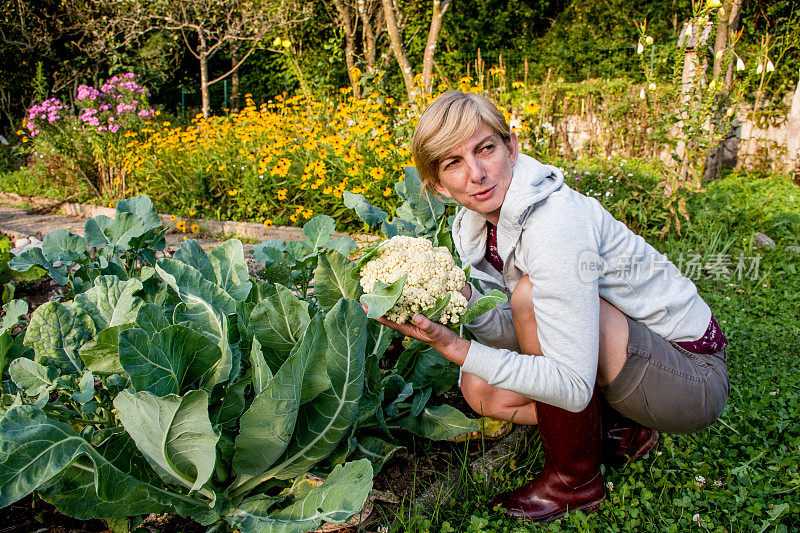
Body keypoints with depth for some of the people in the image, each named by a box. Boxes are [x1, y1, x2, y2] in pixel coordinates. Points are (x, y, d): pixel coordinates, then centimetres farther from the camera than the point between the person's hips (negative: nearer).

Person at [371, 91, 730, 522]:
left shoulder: (553, 224, -30)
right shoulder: (475, 226, -4)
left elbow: (574, 387, -31)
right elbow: (522, 336, -2)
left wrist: (459, 350, -32)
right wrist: (464, 301, -20)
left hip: (694, 379, -7)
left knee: (532, 295, -29)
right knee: (479, 390, -3)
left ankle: (575, 479, -9)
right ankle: (618, 431, 10)